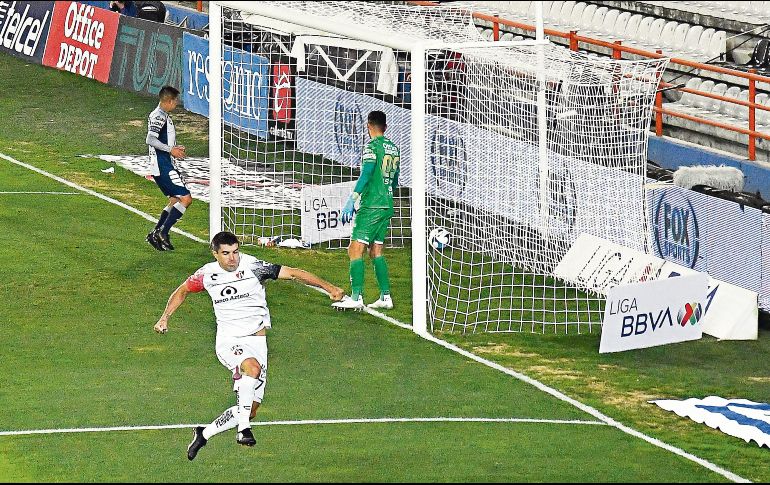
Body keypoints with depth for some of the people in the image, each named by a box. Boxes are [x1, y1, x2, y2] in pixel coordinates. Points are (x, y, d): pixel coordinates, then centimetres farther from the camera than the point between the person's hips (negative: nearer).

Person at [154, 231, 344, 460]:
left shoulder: (253, 267, -10)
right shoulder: (207, 274, -1)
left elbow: (293, 273, -15)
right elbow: (182, 291, 20)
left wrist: (328, 287, -25)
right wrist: (164, 318, 9)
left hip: (256, 341, 2)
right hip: (228, 342, -2)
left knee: (250, 410, 0)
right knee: (252, 367, -36)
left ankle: (204, 433, 20)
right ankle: (243, 429, -32)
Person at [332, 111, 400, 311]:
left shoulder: (372, 146, -10)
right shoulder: (394, 148, 13)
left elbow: (366, 174, -19)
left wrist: (351, 200, -21)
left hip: (371, 205, -8)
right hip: (387, 206, 8)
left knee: (355, 249, -9)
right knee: (376, 251, 15)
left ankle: (356, 297, -17)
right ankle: (385, 297, 11)